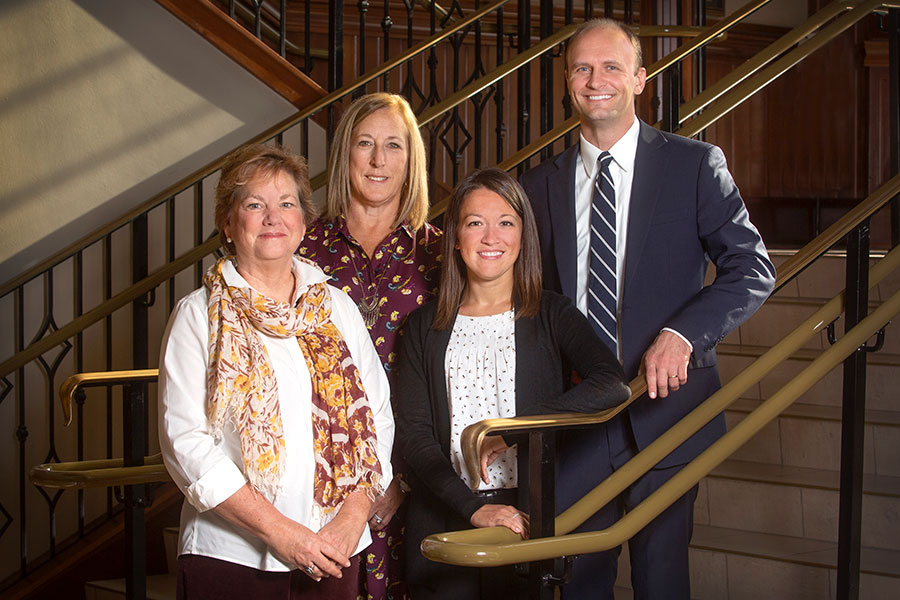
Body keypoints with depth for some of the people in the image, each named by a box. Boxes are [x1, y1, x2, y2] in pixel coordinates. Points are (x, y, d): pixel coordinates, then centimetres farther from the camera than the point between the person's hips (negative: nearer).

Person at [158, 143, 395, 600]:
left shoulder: (338, 308, 10)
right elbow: (184, 441, -8)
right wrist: (279, 531, -15)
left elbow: (377, 419, 6)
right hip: (229, 558, -3)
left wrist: (352, 518, -9)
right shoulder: (198, 315, 0)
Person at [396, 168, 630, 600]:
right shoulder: (425, 327, 8)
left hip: (528, 514, -1)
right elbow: (413, 434, -1)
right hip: (443, 517, 1)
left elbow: (612, 384, -13)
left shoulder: (551, 316, 5)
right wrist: (474, 508, -15)